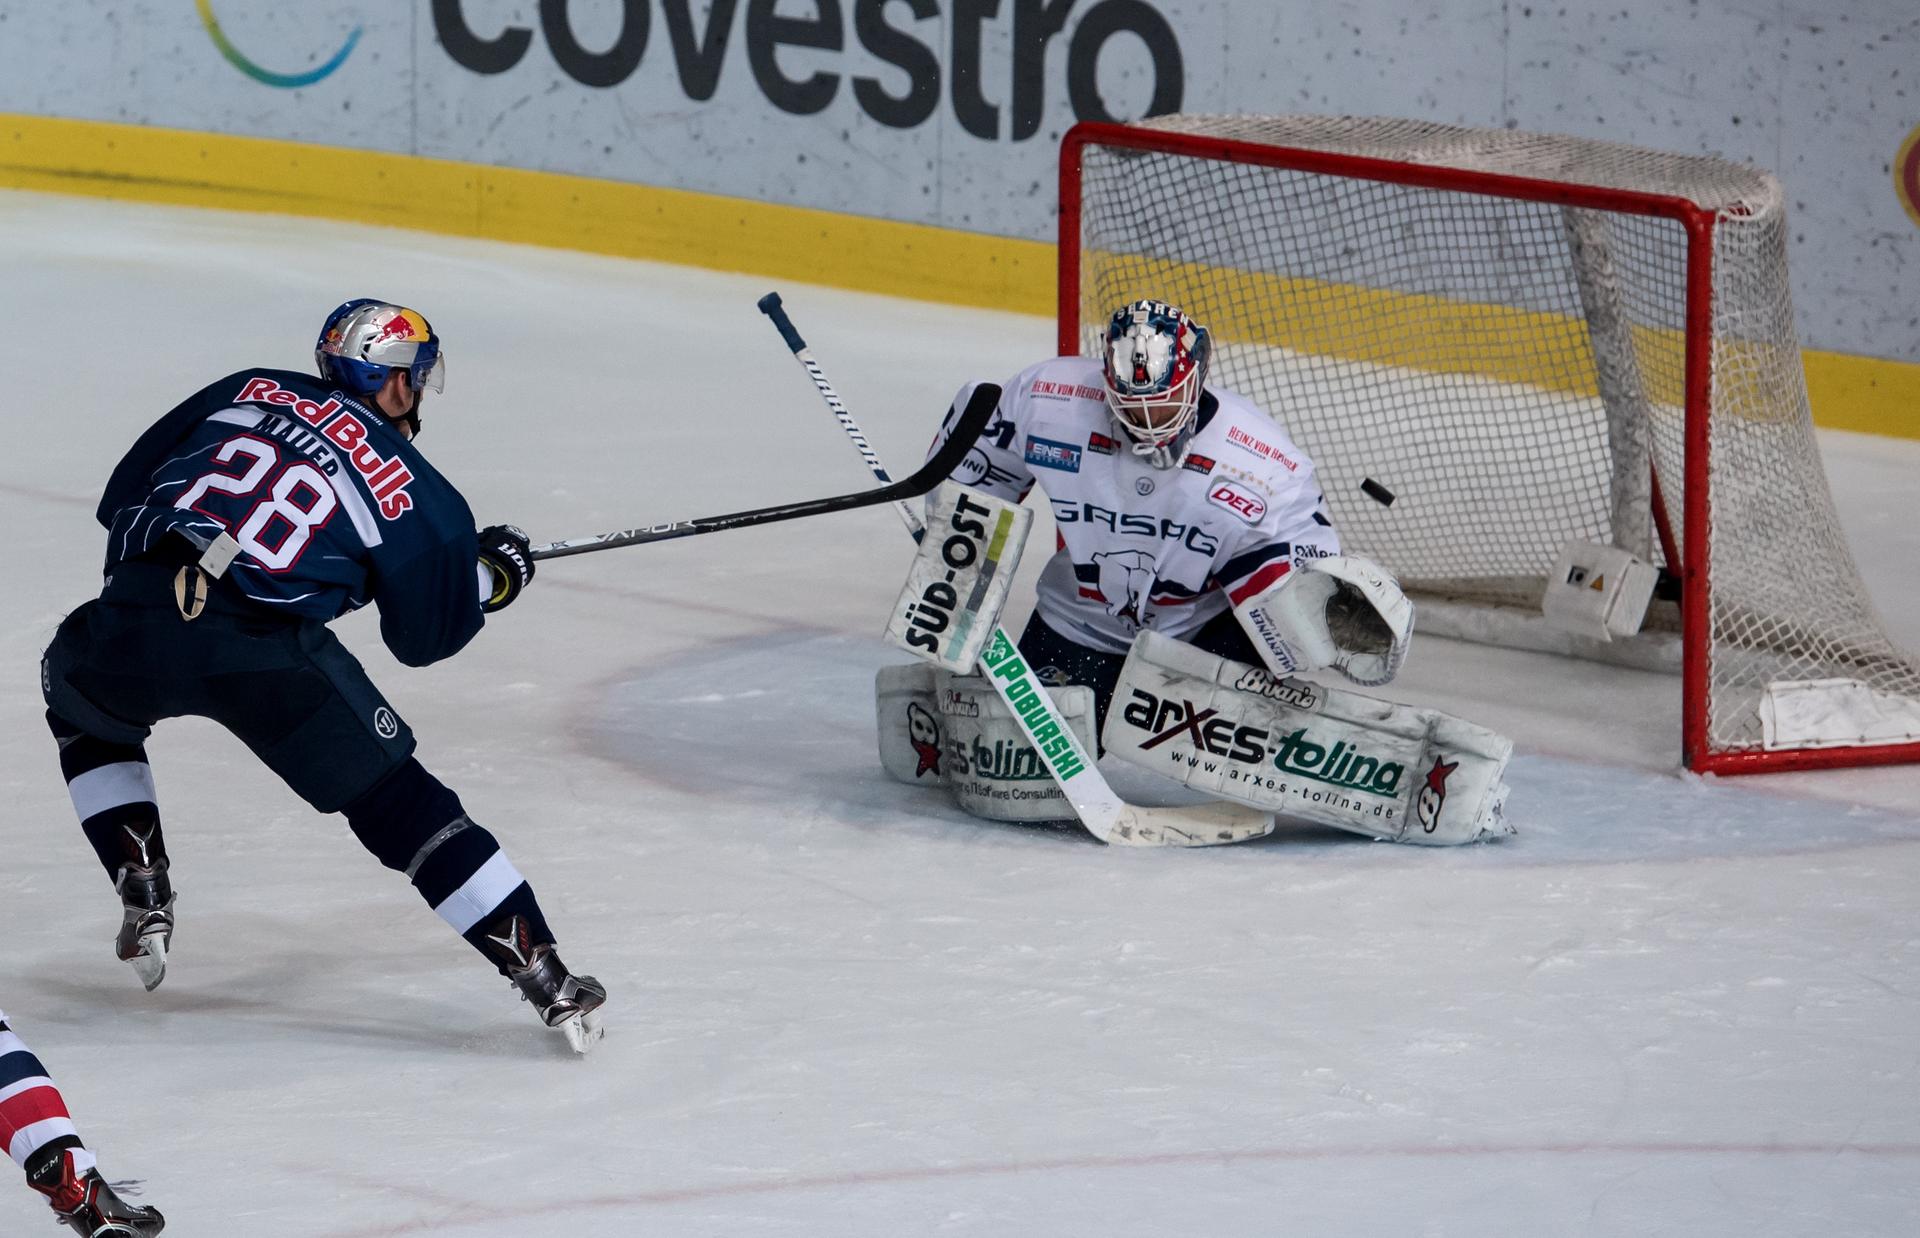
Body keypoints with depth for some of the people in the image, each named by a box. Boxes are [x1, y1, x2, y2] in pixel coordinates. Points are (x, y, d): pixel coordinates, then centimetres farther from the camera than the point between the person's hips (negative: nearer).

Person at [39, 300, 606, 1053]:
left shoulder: (245, 393, 21)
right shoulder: (413, 493, 12)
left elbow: (122, 499, 22)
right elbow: (425, 637, 19)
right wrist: (493, 576, 37)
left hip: (131, 623, 2)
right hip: (265, 655, -2)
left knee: (82, 709, 38)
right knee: (398, 804, 8)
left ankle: (141, 891, 29)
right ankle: (541, 974, 4)